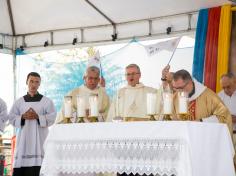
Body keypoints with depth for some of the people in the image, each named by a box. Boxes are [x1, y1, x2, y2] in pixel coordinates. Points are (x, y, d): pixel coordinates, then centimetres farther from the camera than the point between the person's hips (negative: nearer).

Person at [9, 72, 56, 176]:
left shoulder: (46, 101, 7)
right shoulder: (19, 102, 12)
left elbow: (52, 118, -1)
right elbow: (11, 118, 7)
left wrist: (37, 116, -13)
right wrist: (23, 117, -10)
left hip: (38, 139, -2)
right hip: (23, 138, 2)